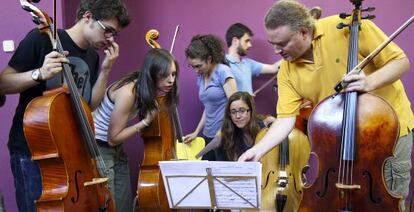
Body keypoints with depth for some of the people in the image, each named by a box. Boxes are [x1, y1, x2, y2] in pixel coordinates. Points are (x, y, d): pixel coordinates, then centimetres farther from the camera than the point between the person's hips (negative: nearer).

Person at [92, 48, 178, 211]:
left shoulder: (147, 89, -5)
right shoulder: (128, 93, -29)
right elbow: (113, 138, -21)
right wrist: (146, 121, -24)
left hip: (117, 149, 8)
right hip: (99, 149, -8)